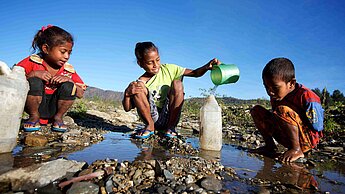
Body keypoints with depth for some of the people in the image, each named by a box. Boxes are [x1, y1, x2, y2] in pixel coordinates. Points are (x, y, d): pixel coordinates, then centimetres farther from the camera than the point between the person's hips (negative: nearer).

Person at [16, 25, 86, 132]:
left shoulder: (69, 70, -4)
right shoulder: (32, 61, -8)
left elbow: (80, 94, -7)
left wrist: (69, 80, -23)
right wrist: (32, 74, -28)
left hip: (52, 108, 1)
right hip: (34, 104, -1)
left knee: (68, 86, -24)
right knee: (34, 82, -28)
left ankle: (58, 117, -3)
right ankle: (34, 117, -6)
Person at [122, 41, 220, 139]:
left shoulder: (169, 69, 0)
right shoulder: (141, 82, -4)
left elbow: (195, 73, -1)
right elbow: (127, 108, -6)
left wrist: (206, 67, -21)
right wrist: (127, 93, -25)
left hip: (170, 117, 1)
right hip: (153, 118, -1)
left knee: (177, 84, -22)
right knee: (140, 86, -21)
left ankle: (171, 127, -13)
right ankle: (150, 126, -8)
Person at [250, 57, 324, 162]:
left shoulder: (306, 96, -21)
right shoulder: (275, 96, -1)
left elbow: (317, 127, -19)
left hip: (306, 140, -7)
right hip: (285, 138, 7)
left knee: (282, 110, -33)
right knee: (256, 110, -2)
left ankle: (296, 150, -17)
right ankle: (270, 146, -1)